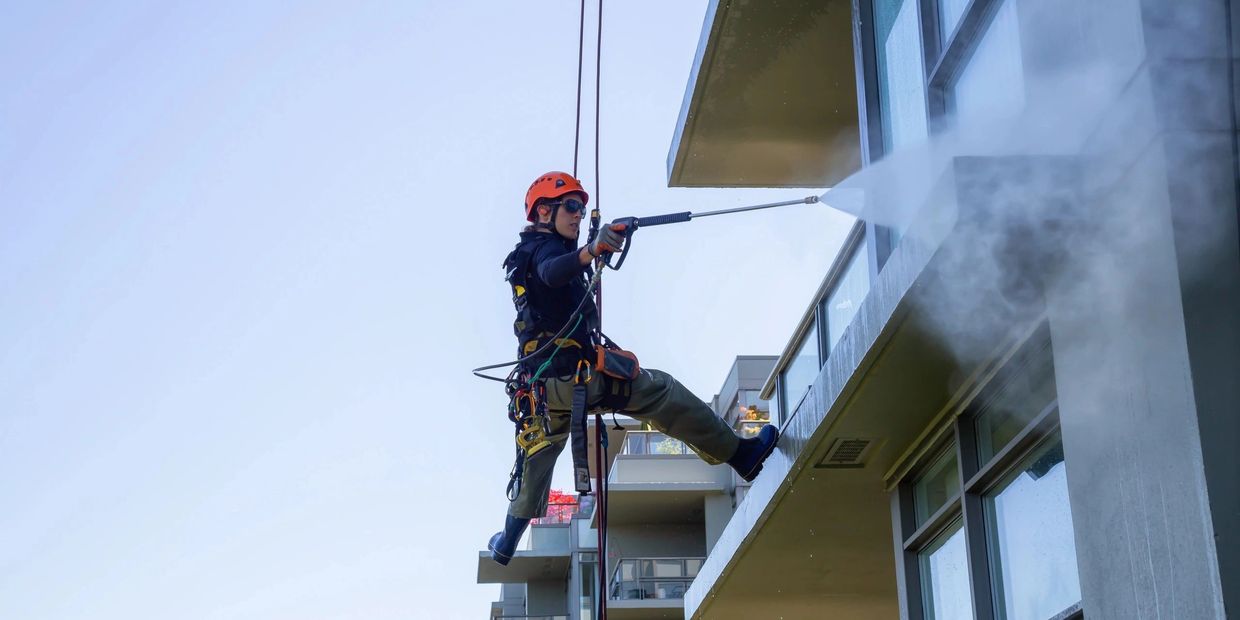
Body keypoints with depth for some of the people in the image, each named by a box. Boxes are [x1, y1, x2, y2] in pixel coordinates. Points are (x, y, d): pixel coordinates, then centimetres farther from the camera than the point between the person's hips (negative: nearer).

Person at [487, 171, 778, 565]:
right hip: (571, 372, -10)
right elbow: (552, 273, -34)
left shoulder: (526, 253, 20)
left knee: (538, 458, 24)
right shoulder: (546, 247, -8)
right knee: (661, 392, -5)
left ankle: (507, 543, 27)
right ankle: (739, 455, -5)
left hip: (542, 381, 10)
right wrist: (592, 251, -53)